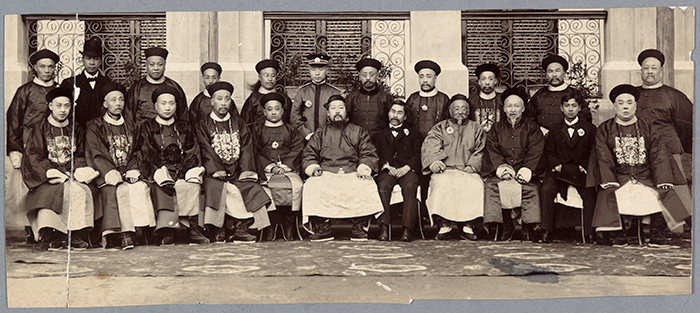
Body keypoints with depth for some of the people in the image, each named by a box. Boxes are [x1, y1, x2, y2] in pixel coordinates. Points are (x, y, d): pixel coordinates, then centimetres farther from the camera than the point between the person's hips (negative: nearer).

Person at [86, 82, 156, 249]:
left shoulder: (130, 127, 23)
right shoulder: (95, 127, 9)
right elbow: (95, 155, -3)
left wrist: (134, 171, -2)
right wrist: (110, 173, -18)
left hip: (129, 174, 3)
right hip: (107, 176, -3)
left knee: (142, 187, -28)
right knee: (120, 190, -34)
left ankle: (141, 234, -30)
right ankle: (124, 236, -39)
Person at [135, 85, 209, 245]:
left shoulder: (184, 127, 24)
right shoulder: (147, 127, 15)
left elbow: (192, 154, 13)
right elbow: (148, 156, 1)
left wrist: (185, 173, -9)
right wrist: (164, 178, -16)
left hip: (183, 173, 2)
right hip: (159, 172, -2)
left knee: (193, 185, -31)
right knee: (165, 189, -34)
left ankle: (195, 228, -35)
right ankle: (166, 232, -40)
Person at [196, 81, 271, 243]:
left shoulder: (239, 123, 20)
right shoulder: (203, 125, 13)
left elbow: (247, 148, 9)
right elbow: (206, 151, -1)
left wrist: (246, 170, -8)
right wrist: (218, 170, -16)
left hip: (238, 171, 3)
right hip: (215, 172, -2)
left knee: (252, 187, -23)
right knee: (216, 187, -31)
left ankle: (241, 228, -21)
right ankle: (219, 231, -28)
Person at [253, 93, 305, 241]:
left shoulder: (291, 130, 18)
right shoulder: (258, 130, 16)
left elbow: (297, 150, 7)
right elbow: (255, 152, 6)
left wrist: (284, 166, -9)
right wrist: (270, 167, -10)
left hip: (288, 169, 0)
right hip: (266, 170, 0)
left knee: (297, 185, -30)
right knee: (264, 187, -32)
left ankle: (289, 226, -16)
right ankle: (271, 225, -21)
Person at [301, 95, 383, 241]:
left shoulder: (358, 132, 20)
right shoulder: (320, 133, 23)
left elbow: (369, 154, 11)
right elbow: (308, 154, 16)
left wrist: (364, 167, -10)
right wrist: (312, 166, -6)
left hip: (353, 173, -1)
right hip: (326, 173, 1)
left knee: (367, 186, -32)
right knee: (312, 186, -31)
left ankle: (358, 227, -22)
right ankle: (323, 228, -24)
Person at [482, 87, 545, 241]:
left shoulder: (532, 128, 14)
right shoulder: (496, 128, 19)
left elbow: (535, 151, 1)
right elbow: (491, 150, 6)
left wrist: (527, 169, -17)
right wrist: (501, 166, -14)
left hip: (523, 169, -1)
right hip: (502, 168, 1)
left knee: (531, 187, -31)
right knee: (491, 185, -27)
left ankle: (531, 227, -24)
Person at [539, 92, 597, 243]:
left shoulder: (590, 129, 14)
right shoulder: (555, 130, 18)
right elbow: (548, 155, 14)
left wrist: (583, 168, -10)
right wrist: (557, 166, -7)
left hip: (581, 172, -1)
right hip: (559, 171, 1)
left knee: (590, 193, -30)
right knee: (546, 190, -28)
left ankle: (589, 233, -27)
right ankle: (546, 231, -25)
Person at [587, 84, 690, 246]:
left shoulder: (649, 129, 14)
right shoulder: (604, 130, 10)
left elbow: (659, 157, 5)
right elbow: (604, 159, -1)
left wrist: (664, 183, -10)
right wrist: (609, 183, -16)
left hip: (646, 178, 2)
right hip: (618, 179, -1)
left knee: (665, 195, -23)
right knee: (611, 196, -31)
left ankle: (656, 234, -8)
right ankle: (619, 235, -16)